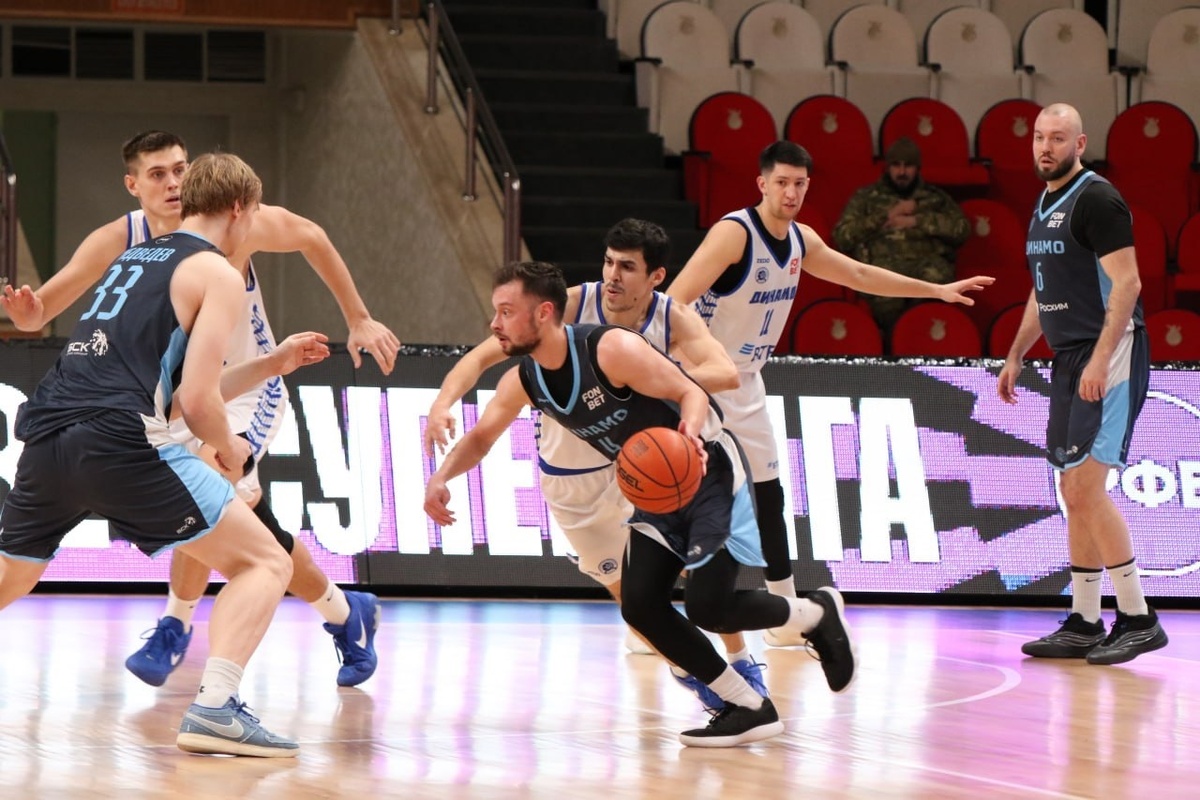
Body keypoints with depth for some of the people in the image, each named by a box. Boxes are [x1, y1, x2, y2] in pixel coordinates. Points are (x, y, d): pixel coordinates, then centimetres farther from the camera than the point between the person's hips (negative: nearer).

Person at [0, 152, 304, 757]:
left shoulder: (131, 259, 28)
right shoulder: (218, 274, 6)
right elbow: (198, 400, -3)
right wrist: (229, 447, 18)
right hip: (118, 440, -7)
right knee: (265, 565, -1)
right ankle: (214, 710, -19)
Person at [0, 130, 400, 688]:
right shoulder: (117, 242, -17)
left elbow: (311, 238, -3)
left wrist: (358, 320, 0)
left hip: (250, 389, -3)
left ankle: (175, 627, -11)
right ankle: (346, 616, 27)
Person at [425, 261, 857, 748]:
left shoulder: (613, 350, -27)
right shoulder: (521, 383, -5)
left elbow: (692, 394, -24)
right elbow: (480, 438, 9)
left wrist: (691, 433, -47)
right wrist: (442, 477, -12)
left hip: (710, 473, -8)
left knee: (708, 607, -17)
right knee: (640, 605, -5)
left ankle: (816, 614, 11)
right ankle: (750, 709, 5)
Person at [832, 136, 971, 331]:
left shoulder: (936, 197, 25)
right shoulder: (866, 197, 22)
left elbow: (962, 229, 9)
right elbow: (842, 237, 9)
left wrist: (916, 220, 0)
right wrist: (887, 216, 4)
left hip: (926, 262, 1)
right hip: (884, 262, -1)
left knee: (935, 274, -39)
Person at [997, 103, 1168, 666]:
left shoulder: (1096, 199, -12)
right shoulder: (1044, 206, 17)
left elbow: (1126, 283, -19)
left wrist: (1100, 360, -25)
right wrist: (1016, 355, 25)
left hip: (1109, 355, -9)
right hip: (1069, 361, 9)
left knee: (1087, 486, -14)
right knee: (1074, 493, 9)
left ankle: (1138, 619, -10)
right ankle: (1084, 625, 14)